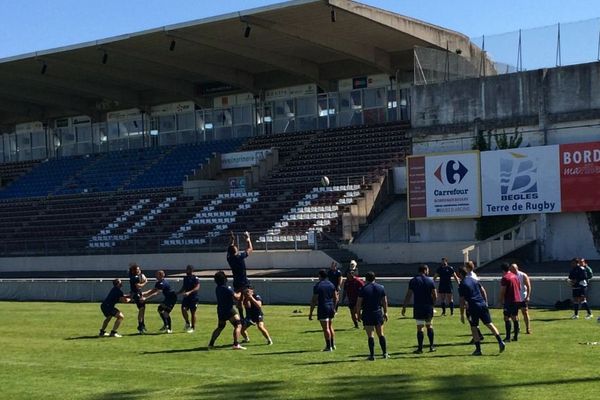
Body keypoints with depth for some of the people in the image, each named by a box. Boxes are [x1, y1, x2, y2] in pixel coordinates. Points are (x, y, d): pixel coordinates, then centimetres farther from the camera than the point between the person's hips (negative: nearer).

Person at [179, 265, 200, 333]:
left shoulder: (195, 278, -9)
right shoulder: (185, 278, 12)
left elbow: (197, 287, -21)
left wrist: (189, 292, -33)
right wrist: (177, 293, 11)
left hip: (193, 297, -5)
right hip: (186, 297, 5)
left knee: (193, 313, 1)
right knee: (183, 309, -13)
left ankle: (193, 328, 12)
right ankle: (188, 323, 8)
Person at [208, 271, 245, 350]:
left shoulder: (217, 289, 10)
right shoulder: (226, 288, -16)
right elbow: (236, 297, -16)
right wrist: (240, 293, 3)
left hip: (220, 310, 8)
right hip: (229, 309, -8)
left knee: (220, 327, 23)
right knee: (238, 325, -6)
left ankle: (211, 344, 23)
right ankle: (236, 344, -19)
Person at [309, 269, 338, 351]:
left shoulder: (317, 286, -10)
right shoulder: (331, 284, 8)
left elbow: (314, 300, -11)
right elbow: (336, 298, 12)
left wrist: (311, 313, -7)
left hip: (322, 308, -6)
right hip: (331, 308, 6)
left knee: (326, 328, -3)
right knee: (330, 327, 18)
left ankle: (329, 346, -2)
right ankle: (333, 345, 21)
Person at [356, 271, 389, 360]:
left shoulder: (363, 289, -6)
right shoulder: (381, 288, 5)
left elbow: (359, 303, -6)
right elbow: (385, 301, 9)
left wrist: (358, 314, 3)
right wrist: (385, 313, 18)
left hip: (367, 314, -3)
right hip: (378, 313, 3)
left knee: (370, 335, -1)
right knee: (381, 334, 13)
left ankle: (372, 355, -2)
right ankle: (385, 353, 14)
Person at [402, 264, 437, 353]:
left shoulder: (413, 281, -1)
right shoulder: (430, 281, 1)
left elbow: (408, 295, -4)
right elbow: (435, 296, -1)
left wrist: (404, 307, 1)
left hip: (418, 307, -1)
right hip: (428, 307, 2)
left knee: (420, 327, -1)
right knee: (429, 325, 16)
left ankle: (420, 348, -1)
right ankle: (431, 346, 18)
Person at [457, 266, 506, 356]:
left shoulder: (461, 285, -4)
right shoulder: (474, 280, 14)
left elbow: (462, 301, -4)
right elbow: (483, 291, 13)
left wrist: (462, 315, 0)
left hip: (473, 307, -5)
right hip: (482, 305, 5)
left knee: (474, 328, 5)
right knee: (489, 324, 6)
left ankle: (478, 349, 4)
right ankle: (500, 342, -7)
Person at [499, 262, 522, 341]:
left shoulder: (505, 278, -13)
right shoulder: (515, 276, 12)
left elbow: (502, 291, -15)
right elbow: (519, 288, 20)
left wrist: (501, 300, -4)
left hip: (509, 300, -8)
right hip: (517, 299, 8)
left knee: (507, 318, -5)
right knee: (515, 317, 12)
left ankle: (508, 337, -8)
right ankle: (516, 336, 14)